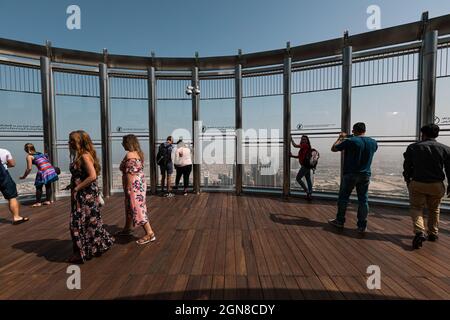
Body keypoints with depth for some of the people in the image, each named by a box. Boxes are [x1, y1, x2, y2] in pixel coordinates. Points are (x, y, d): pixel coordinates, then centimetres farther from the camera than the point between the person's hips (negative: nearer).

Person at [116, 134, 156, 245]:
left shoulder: (130, 155, -17)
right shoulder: (138, 153, 11)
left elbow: (130, 173, -22)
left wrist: (128, 188, -19)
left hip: (134, 185, -10)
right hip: (139, 183, 10)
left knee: (137, 208, -6)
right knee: (130, 207, 22)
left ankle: (150, 234, -3)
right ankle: (127, 229, 38)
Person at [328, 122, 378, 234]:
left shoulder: (350, 141, -14)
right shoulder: (373, 142, 3)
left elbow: (333, 149, -6)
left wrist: (340, 138, 9)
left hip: (350, 174, -4)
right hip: (365, 175, 4)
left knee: (343, 198, 9)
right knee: (363, 200, 8)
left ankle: (340, 221, 19)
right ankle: (362, 226, 13)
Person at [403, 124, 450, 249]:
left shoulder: (413, 147, -5)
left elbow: (407, 167, 0)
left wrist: (408, 180, 14)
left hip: (417, 184, -2)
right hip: (437, 185, 2)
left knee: (416, 208, 9)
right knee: (434, 209, 21)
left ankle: (419, 232, -10)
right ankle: (433, 233, 29)